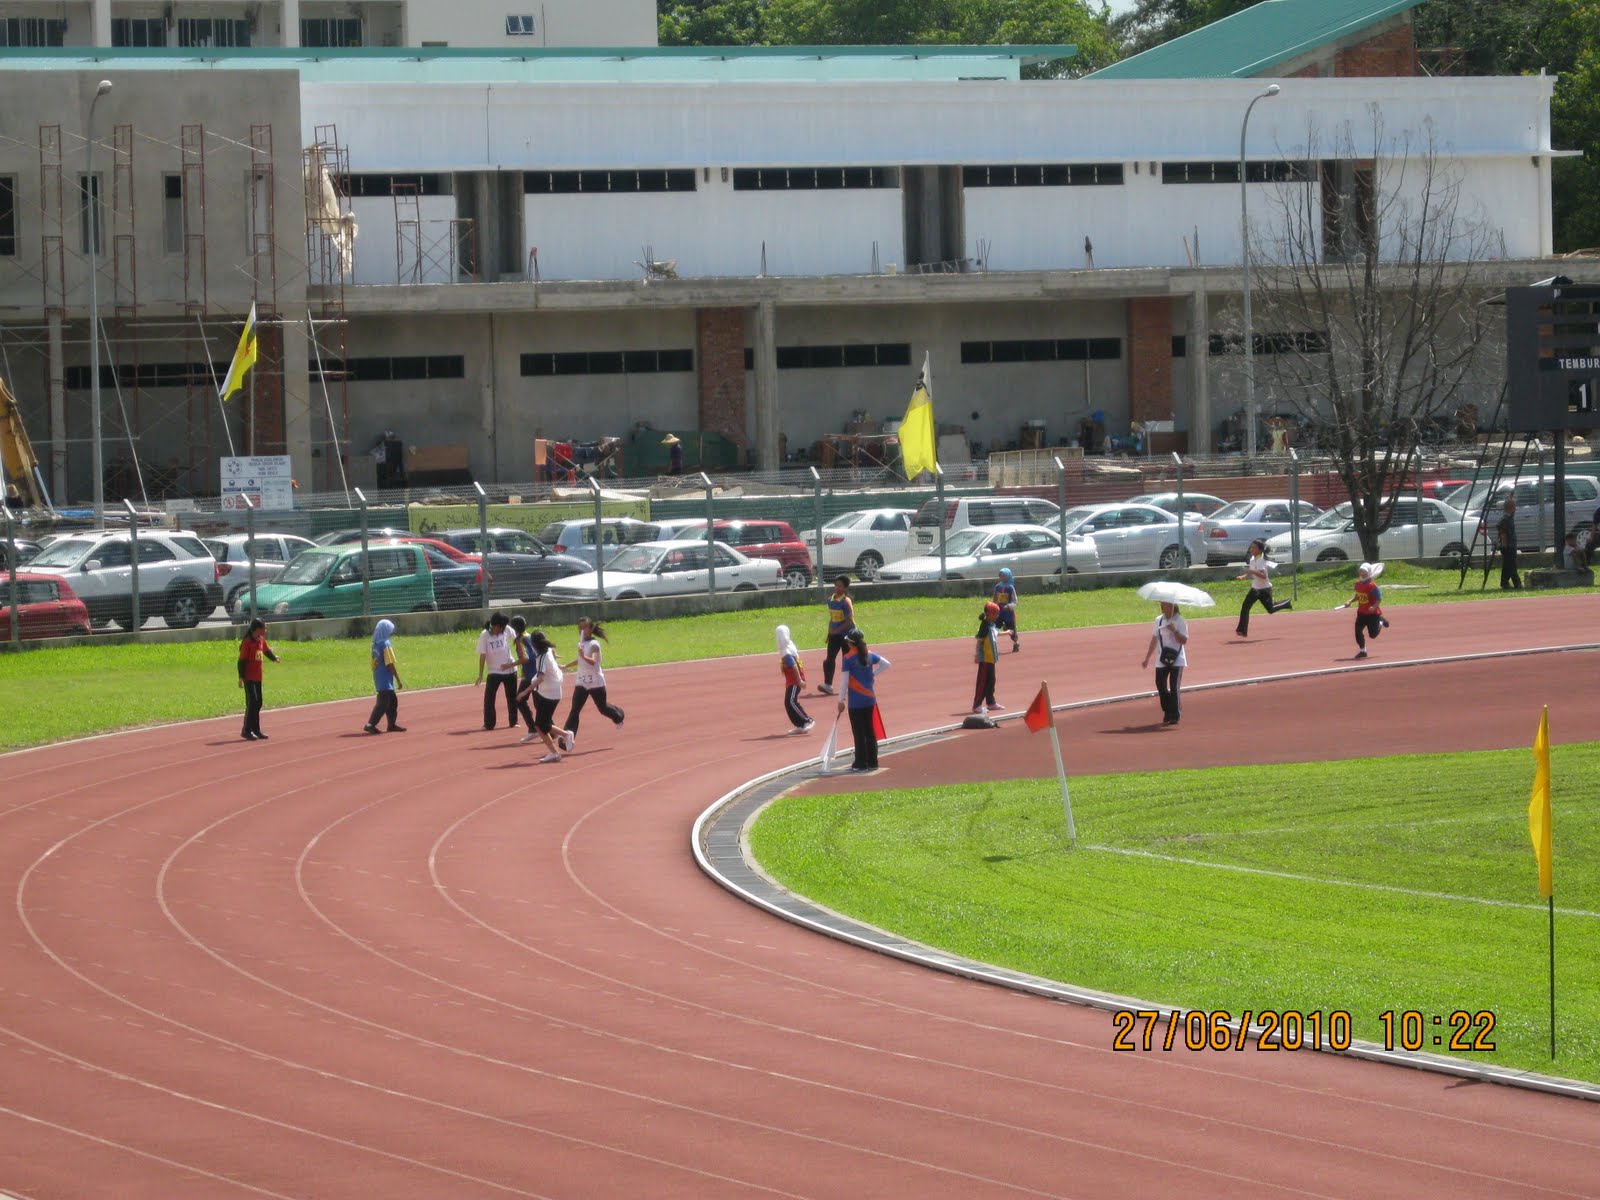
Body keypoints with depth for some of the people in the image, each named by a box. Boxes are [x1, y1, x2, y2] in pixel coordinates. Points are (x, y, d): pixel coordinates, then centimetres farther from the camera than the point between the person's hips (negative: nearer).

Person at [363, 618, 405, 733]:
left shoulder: (375, 644, 8)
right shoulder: (386, 644, -16)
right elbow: (390, 664, -18)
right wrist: (398, 680, -12)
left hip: (377, 676, 9)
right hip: (385, 679, -9)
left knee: (392, 701, 17)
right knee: (383, 703, -8)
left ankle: (392, 724, 22)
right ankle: (370, 724, -14)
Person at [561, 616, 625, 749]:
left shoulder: (594, 644, -16)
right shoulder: (581, 643, 7)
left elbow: (593, 661, -33)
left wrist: (584, 656, -52)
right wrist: (566, 666, 28)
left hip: (596, 683, -6)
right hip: (582, 682, 6)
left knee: (602, 708, 12)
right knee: (574, 710, -10)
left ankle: (618, 715, 45)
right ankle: (568, 736, -18)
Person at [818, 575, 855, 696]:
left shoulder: (846, 602, -15)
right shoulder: (831, 600, 8)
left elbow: (849, 621, -18)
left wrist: (836, 631, -21)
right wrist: (829, 633, 15)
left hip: (846, 634, -6)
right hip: (834, 635, 6)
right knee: (829, 659, -4)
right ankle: (828, 685, -8)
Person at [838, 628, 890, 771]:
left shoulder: (848, 658, -12)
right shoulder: (869, 655, 3)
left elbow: (845, 680, -13)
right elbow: (887, 664, 6)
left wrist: (841, 700, -7)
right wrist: (873, 674, 8)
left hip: (855, 701, -5)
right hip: (870, 699, 5)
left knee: (859, 732, 0)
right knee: (870, 731, 12)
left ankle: (861, 763, 2)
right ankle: (872, 762, 15)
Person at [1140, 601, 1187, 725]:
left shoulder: (1179, 621, -5)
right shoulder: (1159, 620, 8)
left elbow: (1184, 640, -11)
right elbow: (1154, 639, 15)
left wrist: (1174, 631, -25)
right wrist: (1147, 658, 16)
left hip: (1177, 659, -4)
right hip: (1162, 660, 4)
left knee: (1174, 688, -6)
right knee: (1161, 686, 1)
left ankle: (1175, 716, 3)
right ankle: (1167, 712, 18)